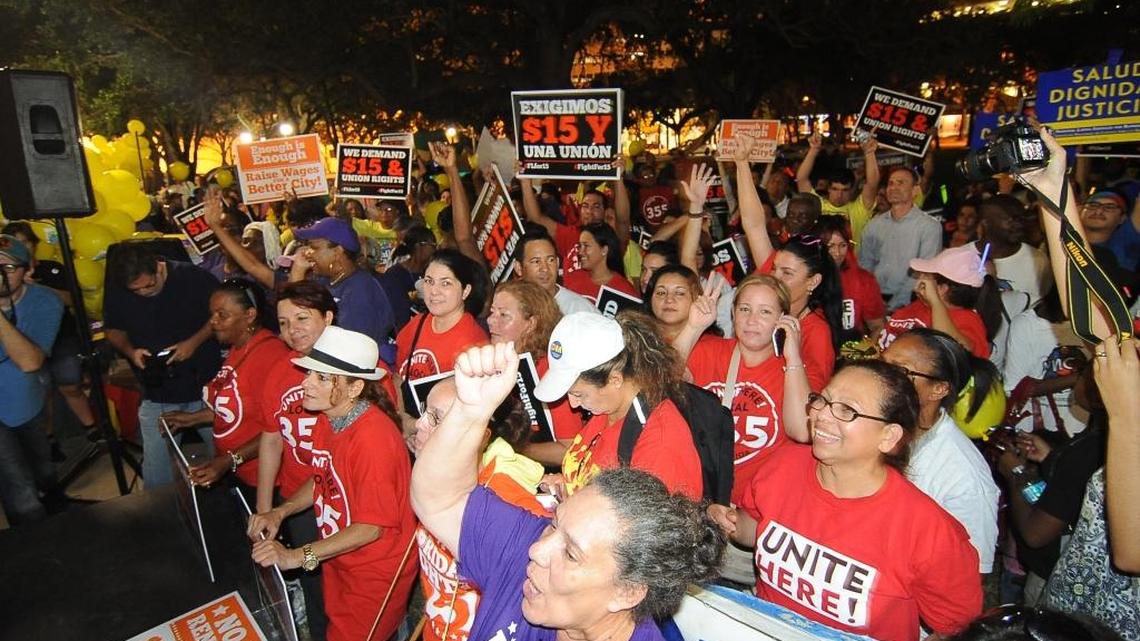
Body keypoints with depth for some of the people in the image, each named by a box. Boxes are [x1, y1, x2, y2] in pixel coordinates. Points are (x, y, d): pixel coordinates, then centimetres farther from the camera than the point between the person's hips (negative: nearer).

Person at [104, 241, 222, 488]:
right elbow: (113, 329, 10)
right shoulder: (116, 291, -6)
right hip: (156, 396, 2)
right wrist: (130, 350, -10)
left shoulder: (194, 278, -15)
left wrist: (194, 341, -17)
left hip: (205, 386, -2)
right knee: (156, 472, 8)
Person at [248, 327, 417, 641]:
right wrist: (279, 512, -3)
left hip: (376, 574, -8)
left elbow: (371, 526, -26)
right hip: (338, 562, 8)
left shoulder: (374, 436, -30)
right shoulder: (327, 418, -4)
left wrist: (297, 556, -24)